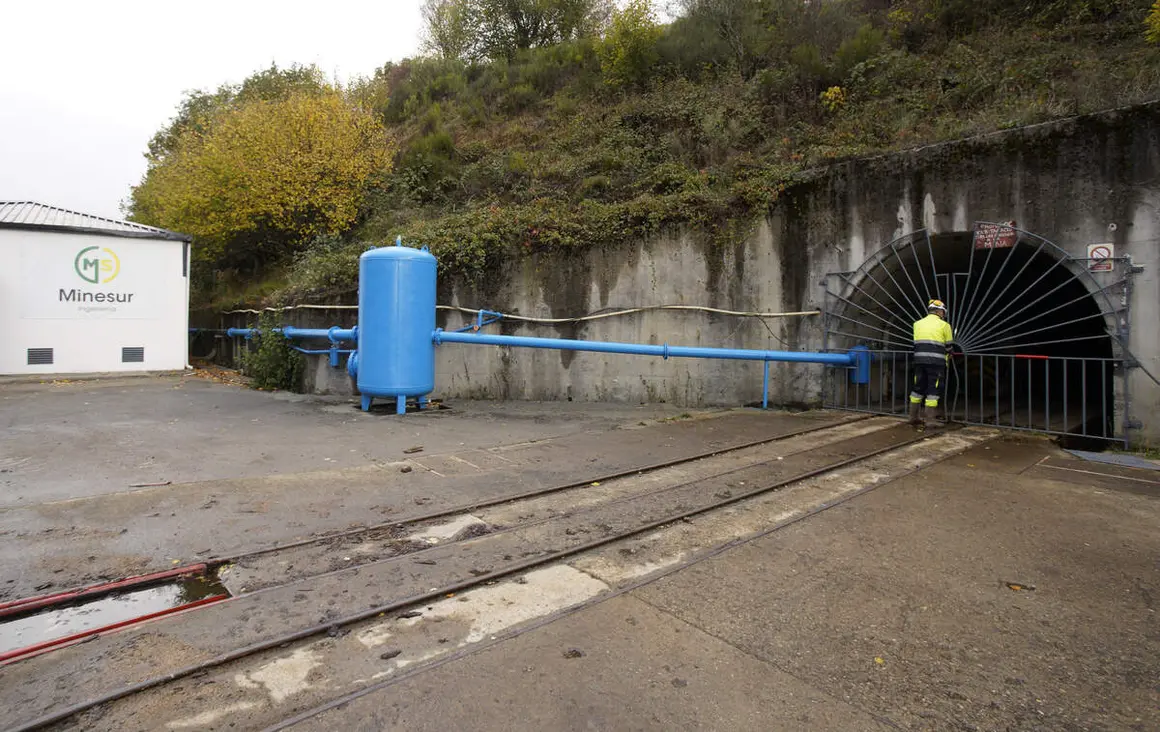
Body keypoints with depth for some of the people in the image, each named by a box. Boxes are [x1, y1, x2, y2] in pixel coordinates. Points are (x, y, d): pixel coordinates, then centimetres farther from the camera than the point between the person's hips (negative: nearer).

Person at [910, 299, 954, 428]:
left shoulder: (917, 324, 12)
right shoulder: (944, 325, 2)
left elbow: (918, 343, 12)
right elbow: (948, 347, 8)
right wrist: (946, 359, 23)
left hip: (919, 360, 4)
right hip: (936, 362, -4)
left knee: (918, 388, 12)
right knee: (933, 391, 1)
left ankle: (914, 418, 18)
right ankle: (928, 420, 0)